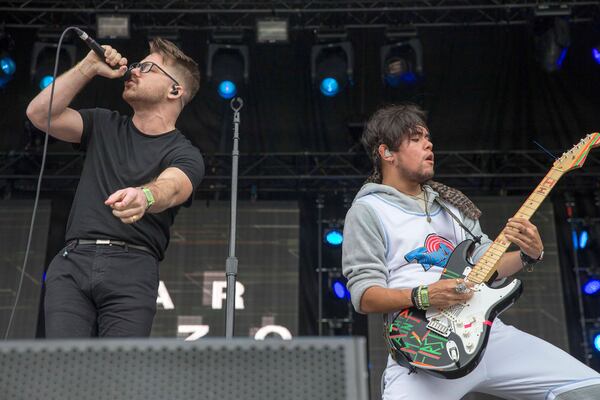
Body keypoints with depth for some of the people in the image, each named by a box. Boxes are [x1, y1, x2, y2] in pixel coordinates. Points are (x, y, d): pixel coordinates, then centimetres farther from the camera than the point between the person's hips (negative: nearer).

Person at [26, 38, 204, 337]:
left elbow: (171, 187, -18)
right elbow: (40, 113, 8)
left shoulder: (184, 154, 5)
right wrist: (89, 67, 7)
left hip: (132, 268, -3)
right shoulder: (104, 126, 21)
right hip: (72, 260, 3)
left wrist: (144, 197, -42)